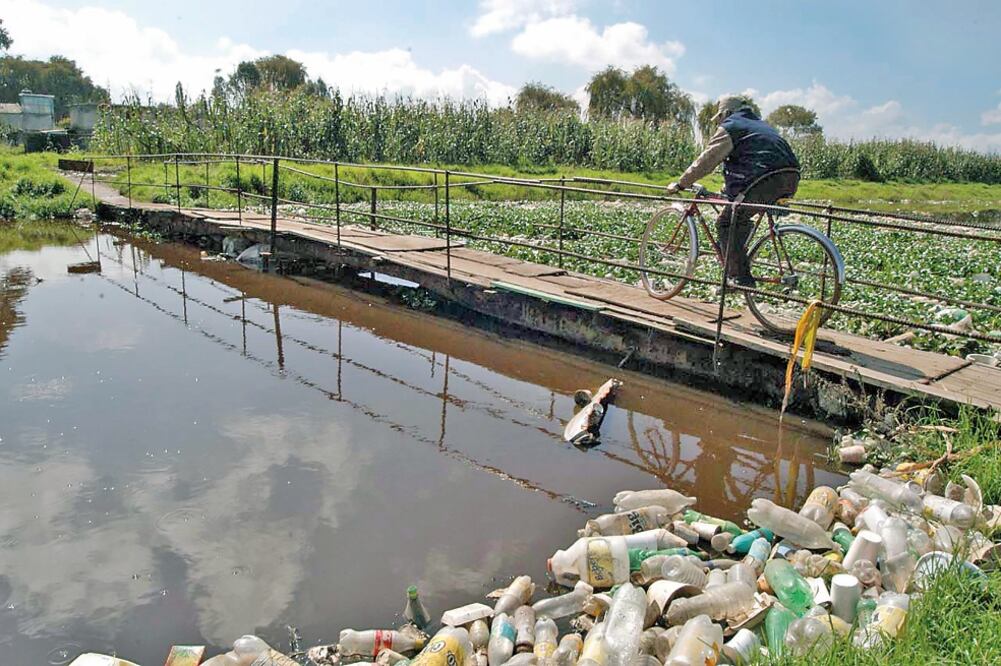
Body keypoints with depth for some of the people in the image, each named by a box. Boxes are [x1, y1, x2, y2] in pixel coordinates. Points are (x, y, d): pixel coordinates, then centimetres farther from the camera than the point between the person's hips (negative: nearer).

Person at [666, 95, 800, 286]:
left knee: (726, 224, -1)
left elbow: (705, 161, 5)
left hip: (767, 179, -9)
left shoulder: (730, 128, 9)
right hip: (791, 178, 9)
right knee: (741, 220, 25)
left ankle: (739, 277, -7)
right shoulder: (761, 125, 35)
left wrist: (680, 184, 12)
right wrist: (727, 189, 47)